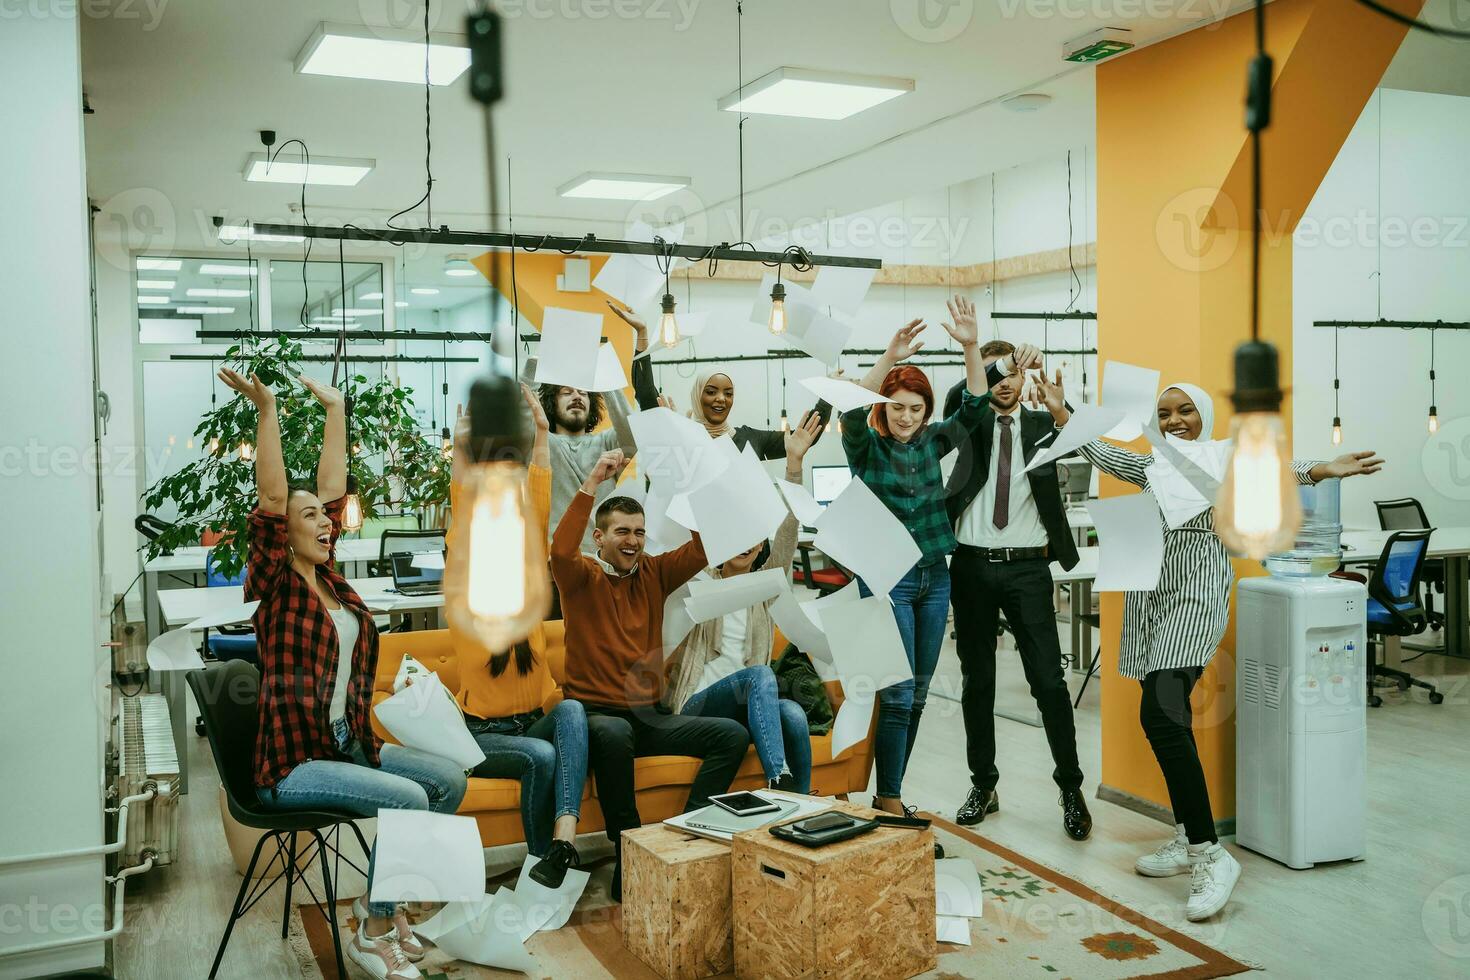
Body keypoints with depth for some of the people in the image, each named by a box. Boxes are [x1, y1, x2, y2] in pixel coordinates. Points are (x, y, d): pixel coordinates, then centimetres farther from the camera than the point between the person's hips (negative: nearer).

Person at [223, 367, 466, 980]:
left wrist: (335, 410, 14)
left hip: (347, 741, 8)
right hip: (293, 761, -8)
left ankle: (387, 903, 10)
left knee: (449, 779, -1)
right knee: (406, 798, -24)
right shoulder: (275, 585, -9)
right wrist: (266, 410, -27)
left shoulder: (326, 574, 9)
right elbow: (271, 501, -22)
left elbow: (332, 486, 11)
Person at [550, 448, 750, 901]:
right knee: (612, 734, -40)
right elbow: (560, 549, -25)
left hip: (650, 716, 5)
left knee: (733, 734, -12)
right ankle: (629, 850, -27)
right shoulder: (582, 576, -1)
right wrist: (593, 483, -29)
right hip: (598, 712, -5)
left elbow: (703, 547, -3)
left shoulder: (654, 573, 10)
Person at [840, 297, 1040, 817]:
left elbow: (973, 407, -3)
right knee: (898, 693, -7)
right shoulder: (865, 445, -5)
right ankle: (888, 800, 3)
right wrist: (890, 358, -37)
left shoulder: (933, 442, 7)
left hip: (934, 577, 6)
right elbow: (853, 411, -25)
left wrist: (972, 348, -17)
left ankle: (891, 792, 22)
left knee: (917, 695, 10)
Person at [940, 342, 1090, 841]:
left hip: (1027, 568, -1)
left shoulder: (1042, 424, 9)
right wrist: (985, 369, -33)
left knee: (1049, 680, -3)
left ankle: (1071, 789, 10)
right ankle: (983, 785, 22)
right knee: (977, 682, 9)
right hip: (973, 565, 1)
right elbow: (955, 400, -16)